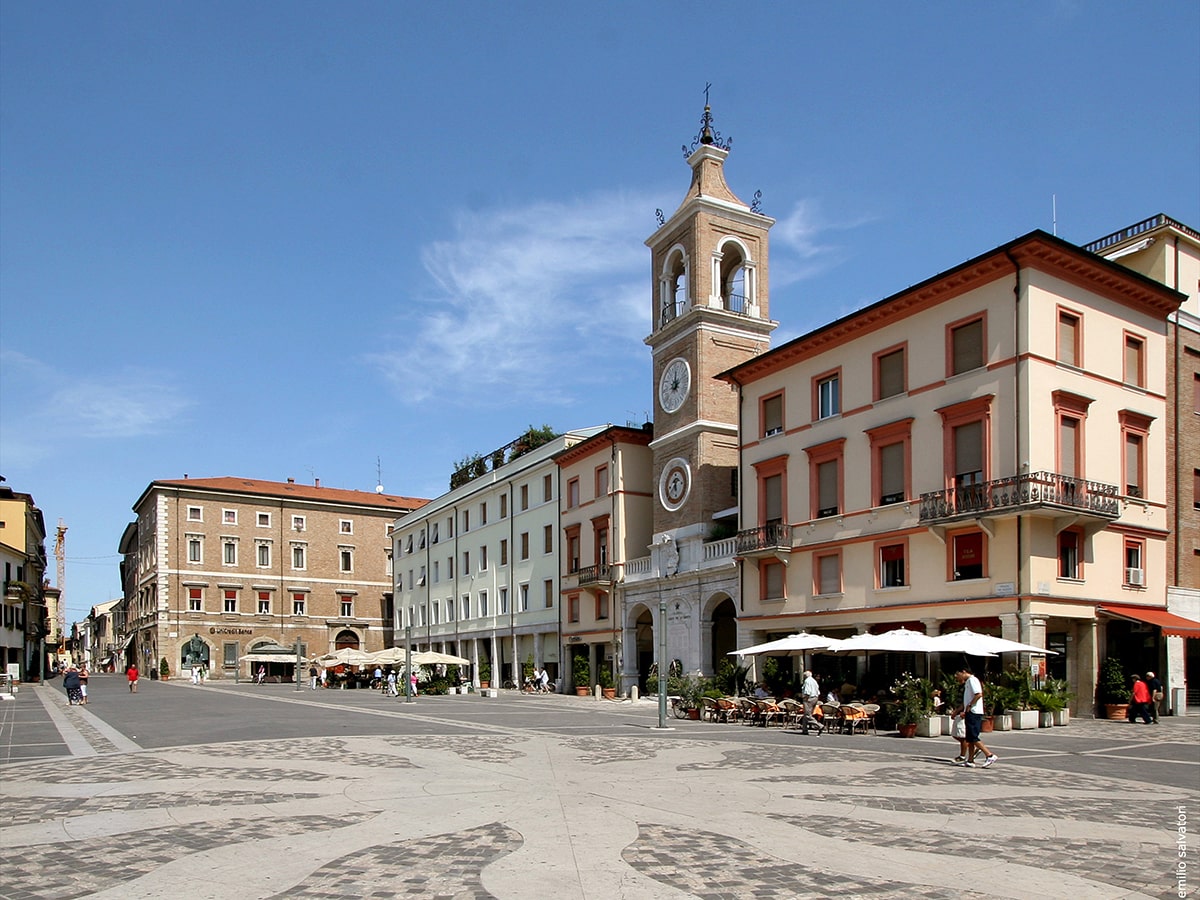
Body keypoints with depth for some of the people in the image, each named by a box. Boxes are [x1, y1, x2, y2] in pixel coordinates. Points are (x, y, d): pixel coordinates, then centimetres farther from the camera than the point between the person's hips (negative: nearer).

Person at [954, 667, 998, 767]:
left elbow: (979, 694, -23)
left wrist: (969, 706, -18)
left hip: (974, 713, -10)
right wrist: (956, 712, 27)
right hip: (970, 713, 10)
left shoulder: (972, 680, -9)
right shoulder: (967, 682, 21)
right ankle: (970, 761, 10)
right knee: (969, 738, 9)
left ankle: (990, 755, -10)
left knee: (973, 737, -11)